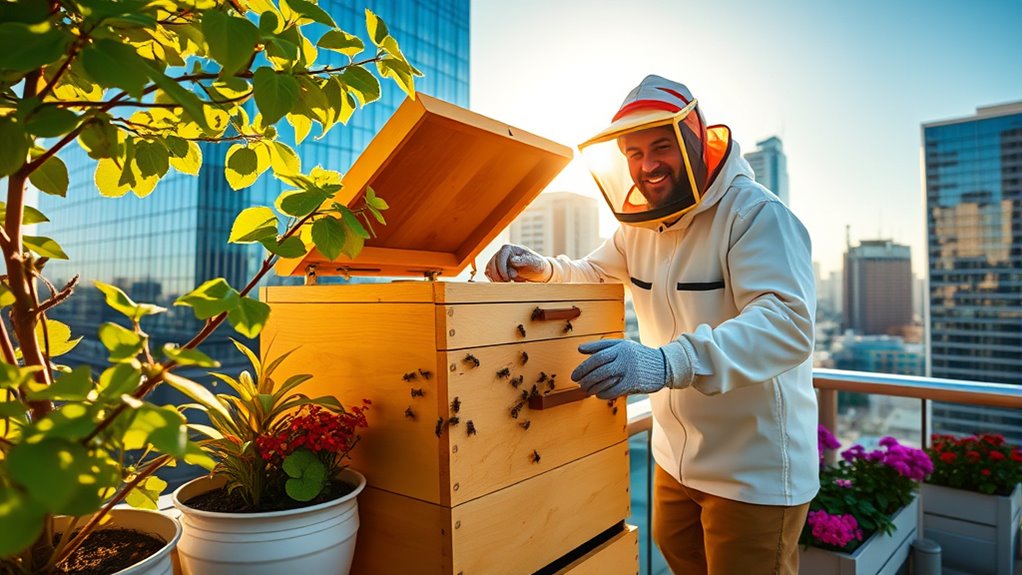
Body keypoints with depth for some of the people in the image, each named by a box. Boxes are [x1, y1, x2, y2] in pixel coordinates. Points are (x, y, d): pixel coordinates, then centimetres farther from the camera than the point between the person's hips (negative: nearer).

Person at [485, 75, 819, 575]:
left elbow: (788, 324, -34)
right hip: (677, 455, 8)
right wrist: (541, 269, -6)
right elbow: (594, 274, 17)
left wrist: (667, 363, -49)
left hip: (757, 468, -7)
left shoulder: (757, 214, -22)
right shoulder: (641, 225, 4)